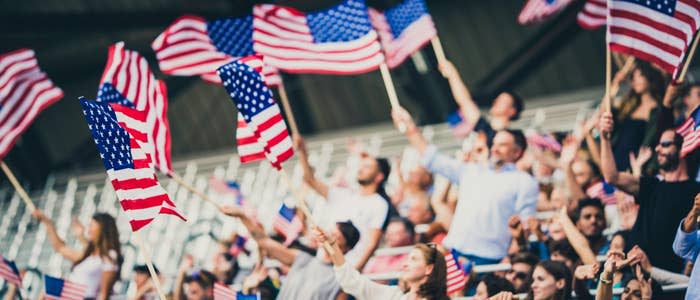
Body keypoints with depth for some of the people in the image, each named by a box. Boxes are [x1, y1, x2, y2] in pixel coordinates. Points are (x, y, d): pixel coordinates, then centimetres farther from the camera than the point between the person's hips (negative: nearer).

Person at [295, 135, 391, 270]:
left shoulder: (379, 204, -1)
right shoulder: (343, 195, 18)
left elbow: (372, 243, -8)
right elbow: (311, 180, 16)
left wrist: (354, 269, -18)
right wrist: (302, 151, 7)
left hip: (349, 265, -6)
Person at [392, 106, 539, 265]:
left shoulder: (524, 182, 4)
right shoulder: (471, 172, 21)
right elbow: (434, 161, 24)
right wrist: (412, 131, 19)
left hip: (486, 258, -5)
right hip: (453, 251, 5)